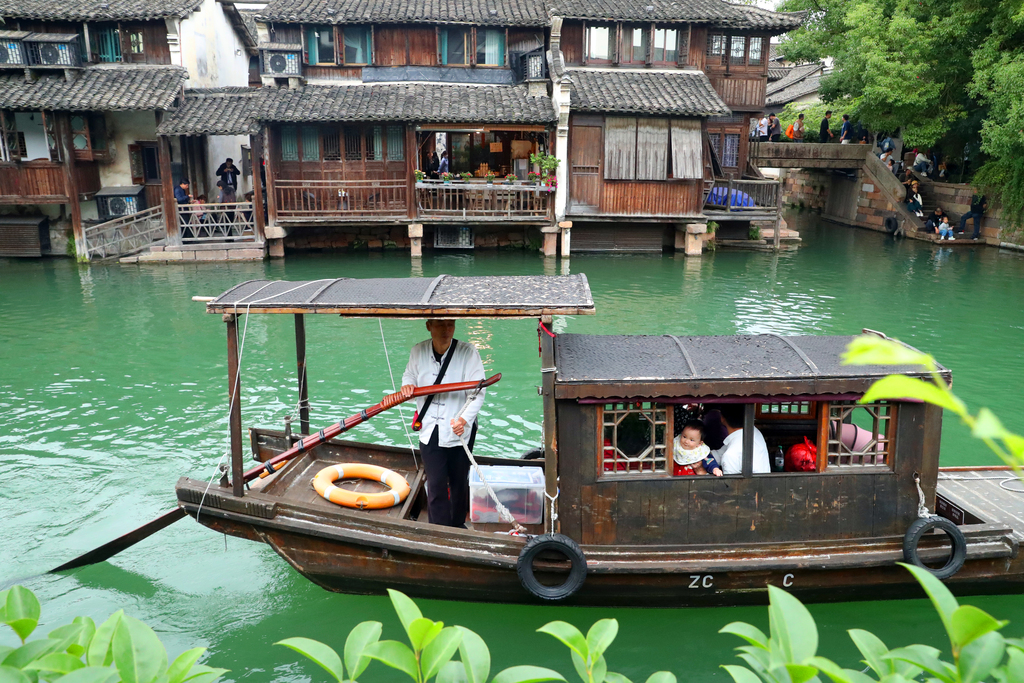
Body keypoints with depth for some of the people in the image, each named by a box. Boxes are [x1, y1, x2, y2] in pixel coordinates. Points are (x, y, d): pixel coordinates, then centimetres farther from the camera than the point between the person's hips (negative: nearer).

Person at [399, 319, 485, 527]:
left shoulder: (468, 353, -16)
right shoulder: (418, 352, -5)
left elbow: (477, 393, -17)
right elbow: (409, 375, 15)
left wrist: (464, 418, -32)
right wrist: (407, 384, -10)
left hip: (460, 432, -1)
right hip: (430, 431, 1)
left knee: (459, 482, 16)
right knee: (435, 485, 1)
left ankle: (458, 525, 39)